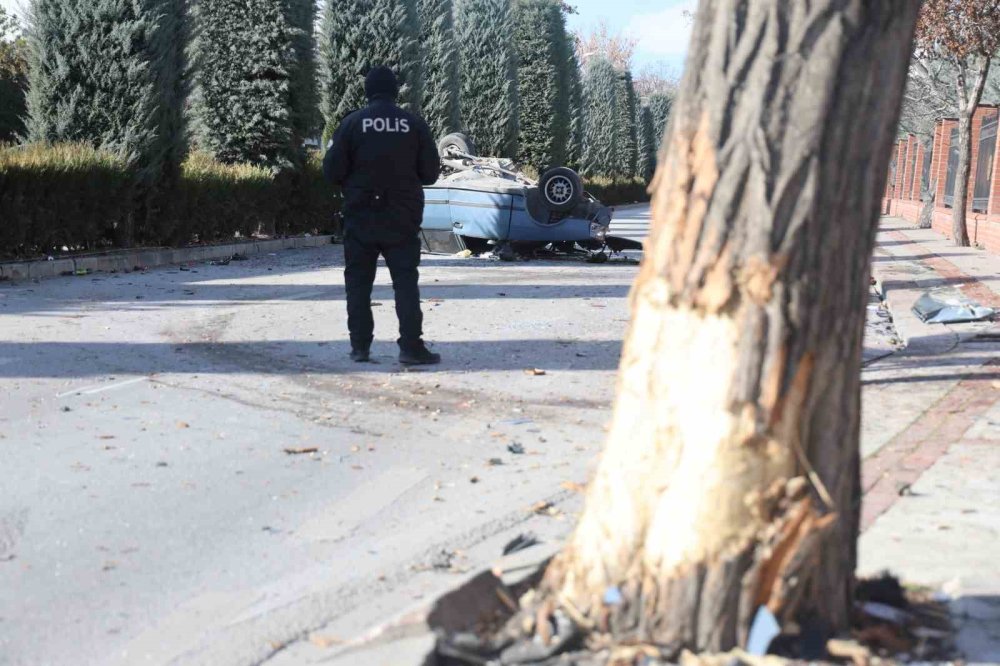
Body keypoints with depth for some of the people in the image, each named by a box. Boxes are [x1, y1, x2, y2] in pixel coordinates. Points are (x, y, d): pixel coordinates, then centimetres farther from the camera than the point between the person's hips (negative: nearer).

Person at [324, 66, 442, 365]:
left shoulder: (352, 123, -5)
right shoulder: (414, 124, -2)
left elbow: (333, 172, -7)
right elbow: (431, 172, 0)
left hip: (361, 216, 0)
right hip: (402, 217, 0)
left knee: (358, 281, 9)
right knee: (406, 281, 3)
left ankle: (360, 345, 8)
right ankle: (411, 346, -4)